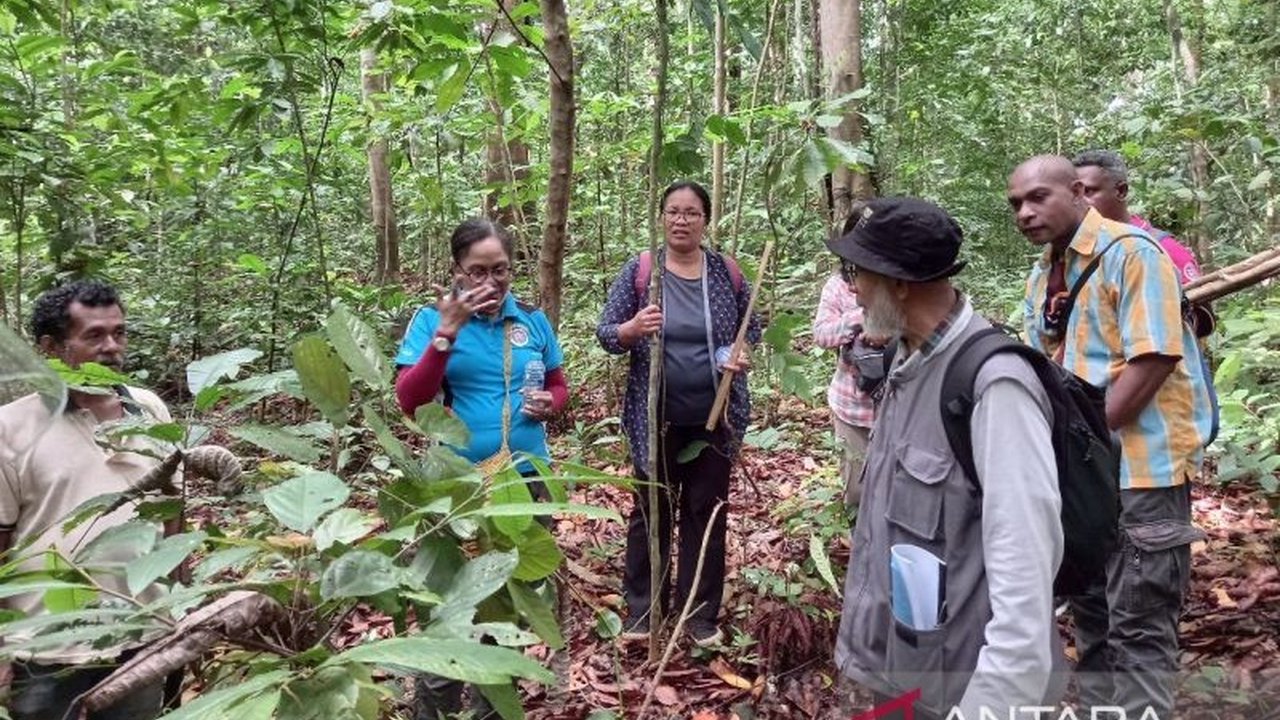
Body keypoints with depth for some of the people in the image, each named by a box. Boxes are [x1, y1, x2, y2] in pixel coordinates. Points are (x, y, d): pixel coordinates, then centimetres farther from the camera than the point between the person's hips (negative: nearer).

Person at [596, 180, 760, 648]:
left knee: (706, 514, 10)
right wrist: (633, 329, -26)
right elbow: (605, 333, -4)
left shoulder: (727, 273, 0)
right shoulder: (639, 270, -4)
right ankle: (641, 608, 26)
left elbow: (751, 329, 12)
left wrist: (742, 355, -10)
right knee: (651, 512, 11)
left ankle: (701, 613, 24)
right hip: (656, 419, -1)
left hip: (714, 419, 1)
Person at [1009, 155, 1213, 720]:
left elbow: (1154, 358, -20)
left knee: (1138, 625, -1)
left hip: (1141, 465, -8)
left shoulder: (1130, 252, -12)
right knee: (1090, 610, 19)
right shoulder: (1042, 277, 11)